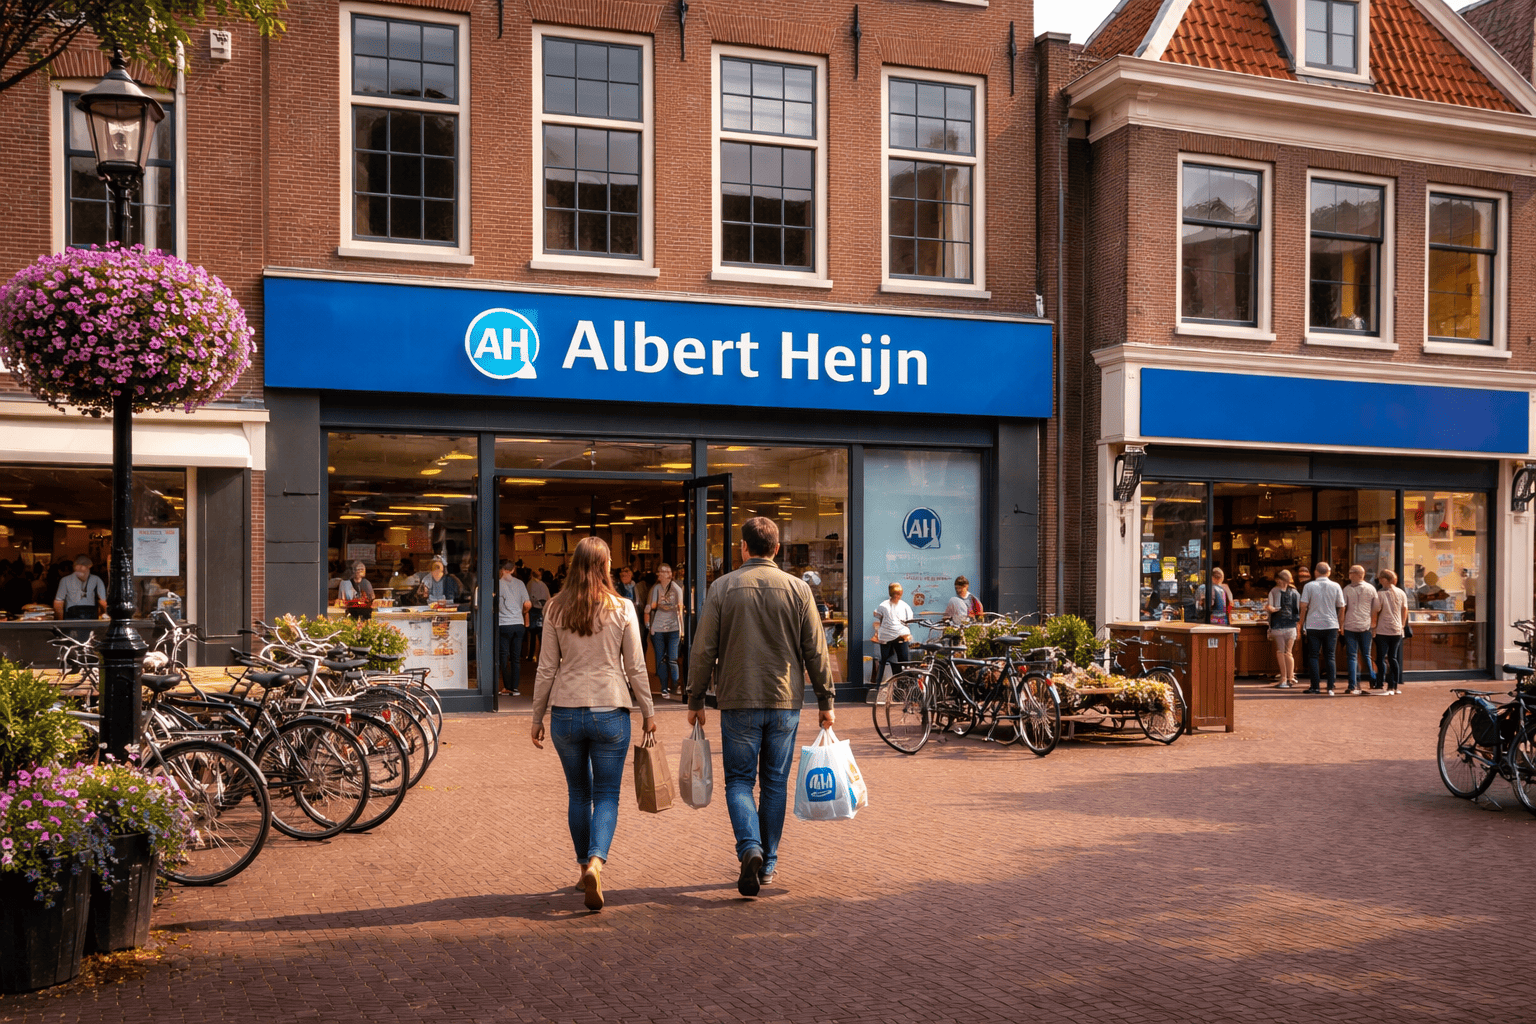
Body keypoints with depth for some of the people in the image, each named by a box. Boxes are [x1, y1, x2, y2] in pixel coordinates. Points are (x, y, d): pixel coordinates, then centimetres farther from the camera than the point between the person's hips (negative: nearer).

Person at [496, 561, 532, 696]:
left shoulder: (498, 583, -4)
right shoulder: (519, 583, 4)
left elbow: (493, 603, -9)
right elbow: (528, 605, 1)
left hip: (503, 625, -3)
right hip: (519, 624, 3)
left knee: (503, 657, 5)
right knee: (516, 658, 8)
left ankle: (507, 686, 4)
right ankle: (515, 687, 7)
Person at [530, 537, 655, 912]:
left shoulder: (556, 610, 1)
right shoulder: (622, 609, -4)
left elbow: (547, 669, 2)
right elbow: (636, 667, -1)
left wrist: (537, 717, 11)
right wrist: (648, 711, 10)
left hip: (566, 712, 2)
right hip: (610, 712, -2)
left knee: (578, 793, 17)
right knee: (606, 796, 5)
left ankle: (585, 867, 24)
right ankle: (596, 861, -17)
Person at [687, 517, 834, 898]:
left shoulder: (723, 587, -3)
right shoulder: (798, 588, 0)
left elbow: (703, 650, -3)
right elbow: (816, 651, 1)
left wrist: (695, 700, 6)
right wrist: (826, 700, 9)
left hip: (739, 702, -1)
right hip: (785, 701, 2)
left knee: (739, 781, 7)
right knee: (775, 782, 12)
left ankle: (750, 849, -14)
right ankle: (768, 863, 19)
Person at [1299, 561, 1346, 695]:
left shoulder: (1309, 586, -3)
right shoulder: (1336, 587, 3)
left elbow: (1304, 606, -4)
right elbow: (1341, 607, 7)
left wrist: (1301, 624, 6)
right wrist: (1340, 626, 16)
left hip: (1313, 625, -1)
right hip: (1331, 625, 2)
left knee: (1313, 656, 5)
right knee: (1330, 656, 5)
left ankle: (1315, 687, 2)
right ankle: (1330, 687, -1)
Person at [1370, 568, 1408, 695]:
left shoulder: (1379, 594, -13)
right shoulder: (1401, 593, 2)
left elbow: (1375, 612, -11)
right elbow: (1405, 610, 10)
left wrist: (1373, 626, 2)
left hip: (1383, 631, -5)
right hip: (1397, 631, 5)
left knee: (1381, 659, -1)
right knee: (1393, 658, 13)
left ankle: (1382, 686, -8)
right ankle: (1394, 687, 15)